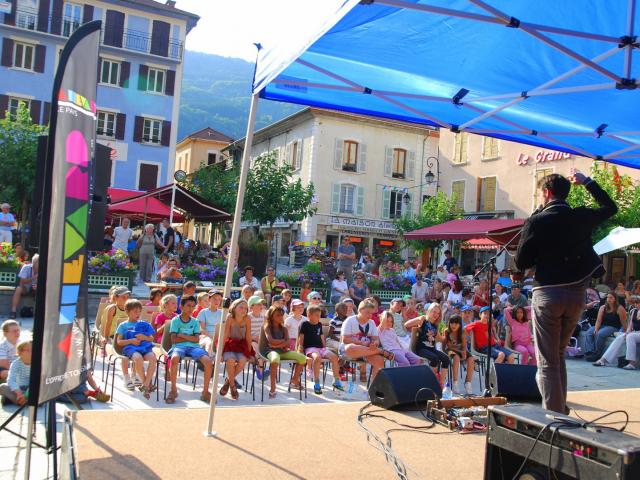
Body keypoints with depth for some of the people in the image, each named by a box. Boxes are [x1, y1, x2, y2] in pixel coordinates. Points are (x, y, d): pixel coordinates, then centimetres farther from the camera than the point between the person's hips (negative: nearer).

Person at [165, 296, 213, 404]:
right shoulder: (175, 320, 6)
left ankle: (205, 392, -12)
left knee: (208, 361, -25)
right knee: (174, 358, -39)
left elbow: (196, 339, 3)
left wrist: (182, 335, -4)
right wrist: (190, 337, -1)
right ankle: (173, 390, -20)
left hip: (193, 346, 3)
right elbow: (174, 339, -2)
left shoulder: (195, 322, 14)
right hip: (179, 346, -2)